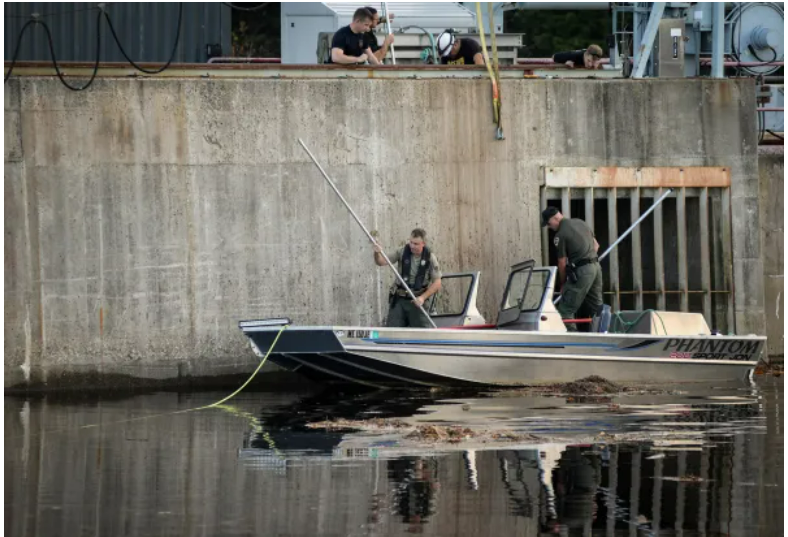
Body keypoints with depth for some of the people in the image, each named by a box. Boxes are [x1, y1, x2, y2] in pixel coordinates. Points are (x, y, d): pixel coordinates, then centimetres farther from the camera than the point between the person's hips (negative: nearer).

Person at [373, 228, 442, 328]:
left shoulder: (430, 258, -7)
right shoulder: (403, 252, -4)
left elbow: (437, 283, -5)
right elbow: (381, 262, -7)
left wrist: (423, 297, -15)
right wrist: (377, 254, -29)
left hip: (416, 301, -1)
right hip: (399, 300, 1)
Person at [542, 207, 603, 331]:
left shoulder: (560, 235, -10)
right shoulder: (580, 222, 14)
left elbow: (562, 263, -6)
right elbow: (596, 245, 22)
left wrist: (562, 284, 6)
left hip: (582, 270, -8)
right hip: (596, 266, 8)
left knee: (566, 309, -2)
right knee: (597, 306, 17)